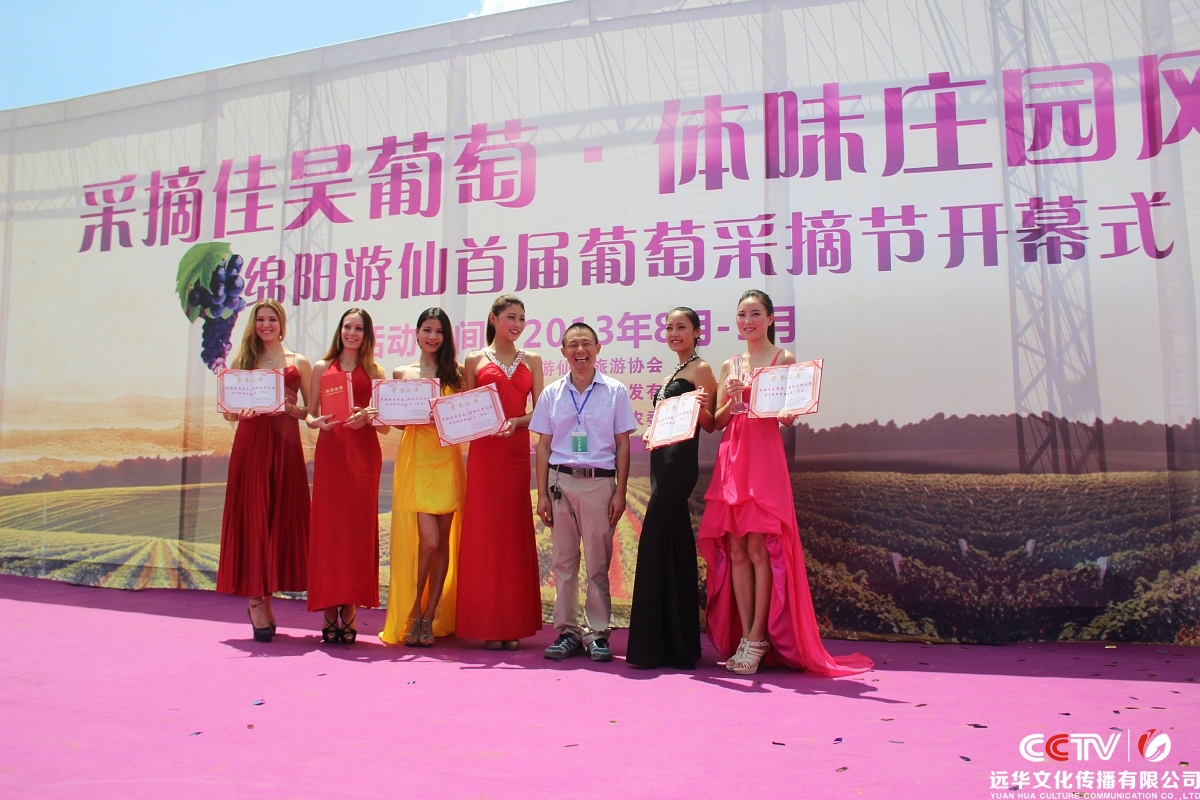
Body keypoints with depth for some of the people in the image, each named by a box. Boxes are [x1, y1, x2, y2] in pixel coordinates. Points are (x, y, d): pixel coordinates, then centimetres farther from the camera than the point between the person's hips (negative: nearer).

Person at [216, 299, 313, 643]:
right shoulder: (243, 360, 12)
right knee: (251, 518, -4)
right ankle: (258, 603, -1)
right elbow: (228, 412, 10)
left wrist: (292, 409, -12)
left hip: (285, 446, 0)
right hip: (249, 445, 0)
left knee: (281, 518, 1)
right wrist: (242, 411, -12)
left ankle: (259, 599, 13)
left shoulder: (299, 363, 10)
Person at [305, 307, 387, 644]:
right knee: (327, 525, -3)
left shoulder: (374, 372, 11)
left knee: (358, 526, -3)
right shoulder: (322, 367, 14)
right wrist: (319, 422, -10)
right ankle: (329, 613, 3)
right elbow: (310, 415, 12)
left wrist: (367, 417, -14)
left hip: (363, 454, -1)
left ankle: (349, 611, 2)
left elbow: (386, 425, 6)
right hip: (330, 450, 1)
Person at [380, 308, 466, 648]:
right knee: (429, 541, -11)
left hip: (447, 462, 1)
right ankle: (414, 612, 9)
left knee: (443, 542, 3)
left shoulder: (455, 373, 10)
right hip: (415, 462, -1)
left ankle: (429, 618, 14)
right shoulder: (402, 373, 10)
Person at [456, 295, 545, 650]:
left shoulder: (531, 360, 13)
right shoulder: (475, 360, 9)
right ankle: (487, 624, 6)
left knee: (515, 534, 2)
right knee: (484, 533, -1)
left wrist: (515, 422, -13)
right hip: (484, 453, -1)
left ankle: (513, 623, 9)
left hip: (518, 453, 1)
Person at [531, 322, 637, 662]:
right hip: (561, 482, 2)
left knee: (598, 563, 1)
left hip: (599, 482, -2)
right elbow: (543, 446, 9)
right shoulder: (552, 394, 9)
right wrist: (542, 494, 3)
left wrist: (620, 492, -3)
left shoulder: (615, 391, 4)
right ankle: (567, 631, 15)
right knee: (563, 562, 6)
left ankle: (598, 633, 11)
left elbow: (623, 445, 3)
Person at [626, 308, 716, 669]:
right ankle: (677, 644, 17)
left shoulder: (701, 369, -3)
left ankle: (656, 643, -3)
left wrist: (700, 407, -28)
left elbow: (709, 424, -9)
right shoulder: (674, 373, 22)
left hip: (680, 460, -9)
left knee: (657, 543, -10)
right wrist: (652, 431, 9)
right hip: (663, 459, 9)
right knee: (675, 546, 10)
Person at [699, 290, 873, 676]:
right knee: (735, 549, 3)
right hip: (731, 458, 5)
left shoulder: (784, 359, 3)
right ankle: (744, 637, 9)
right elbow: (717, 422, 12)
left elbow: (789, 418, -4)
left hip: (764, 457, -5)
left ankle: (757, 639, 1)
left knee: (760, 547, -6)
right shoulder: (729, 366, 17)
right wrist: (731, 402, -6)